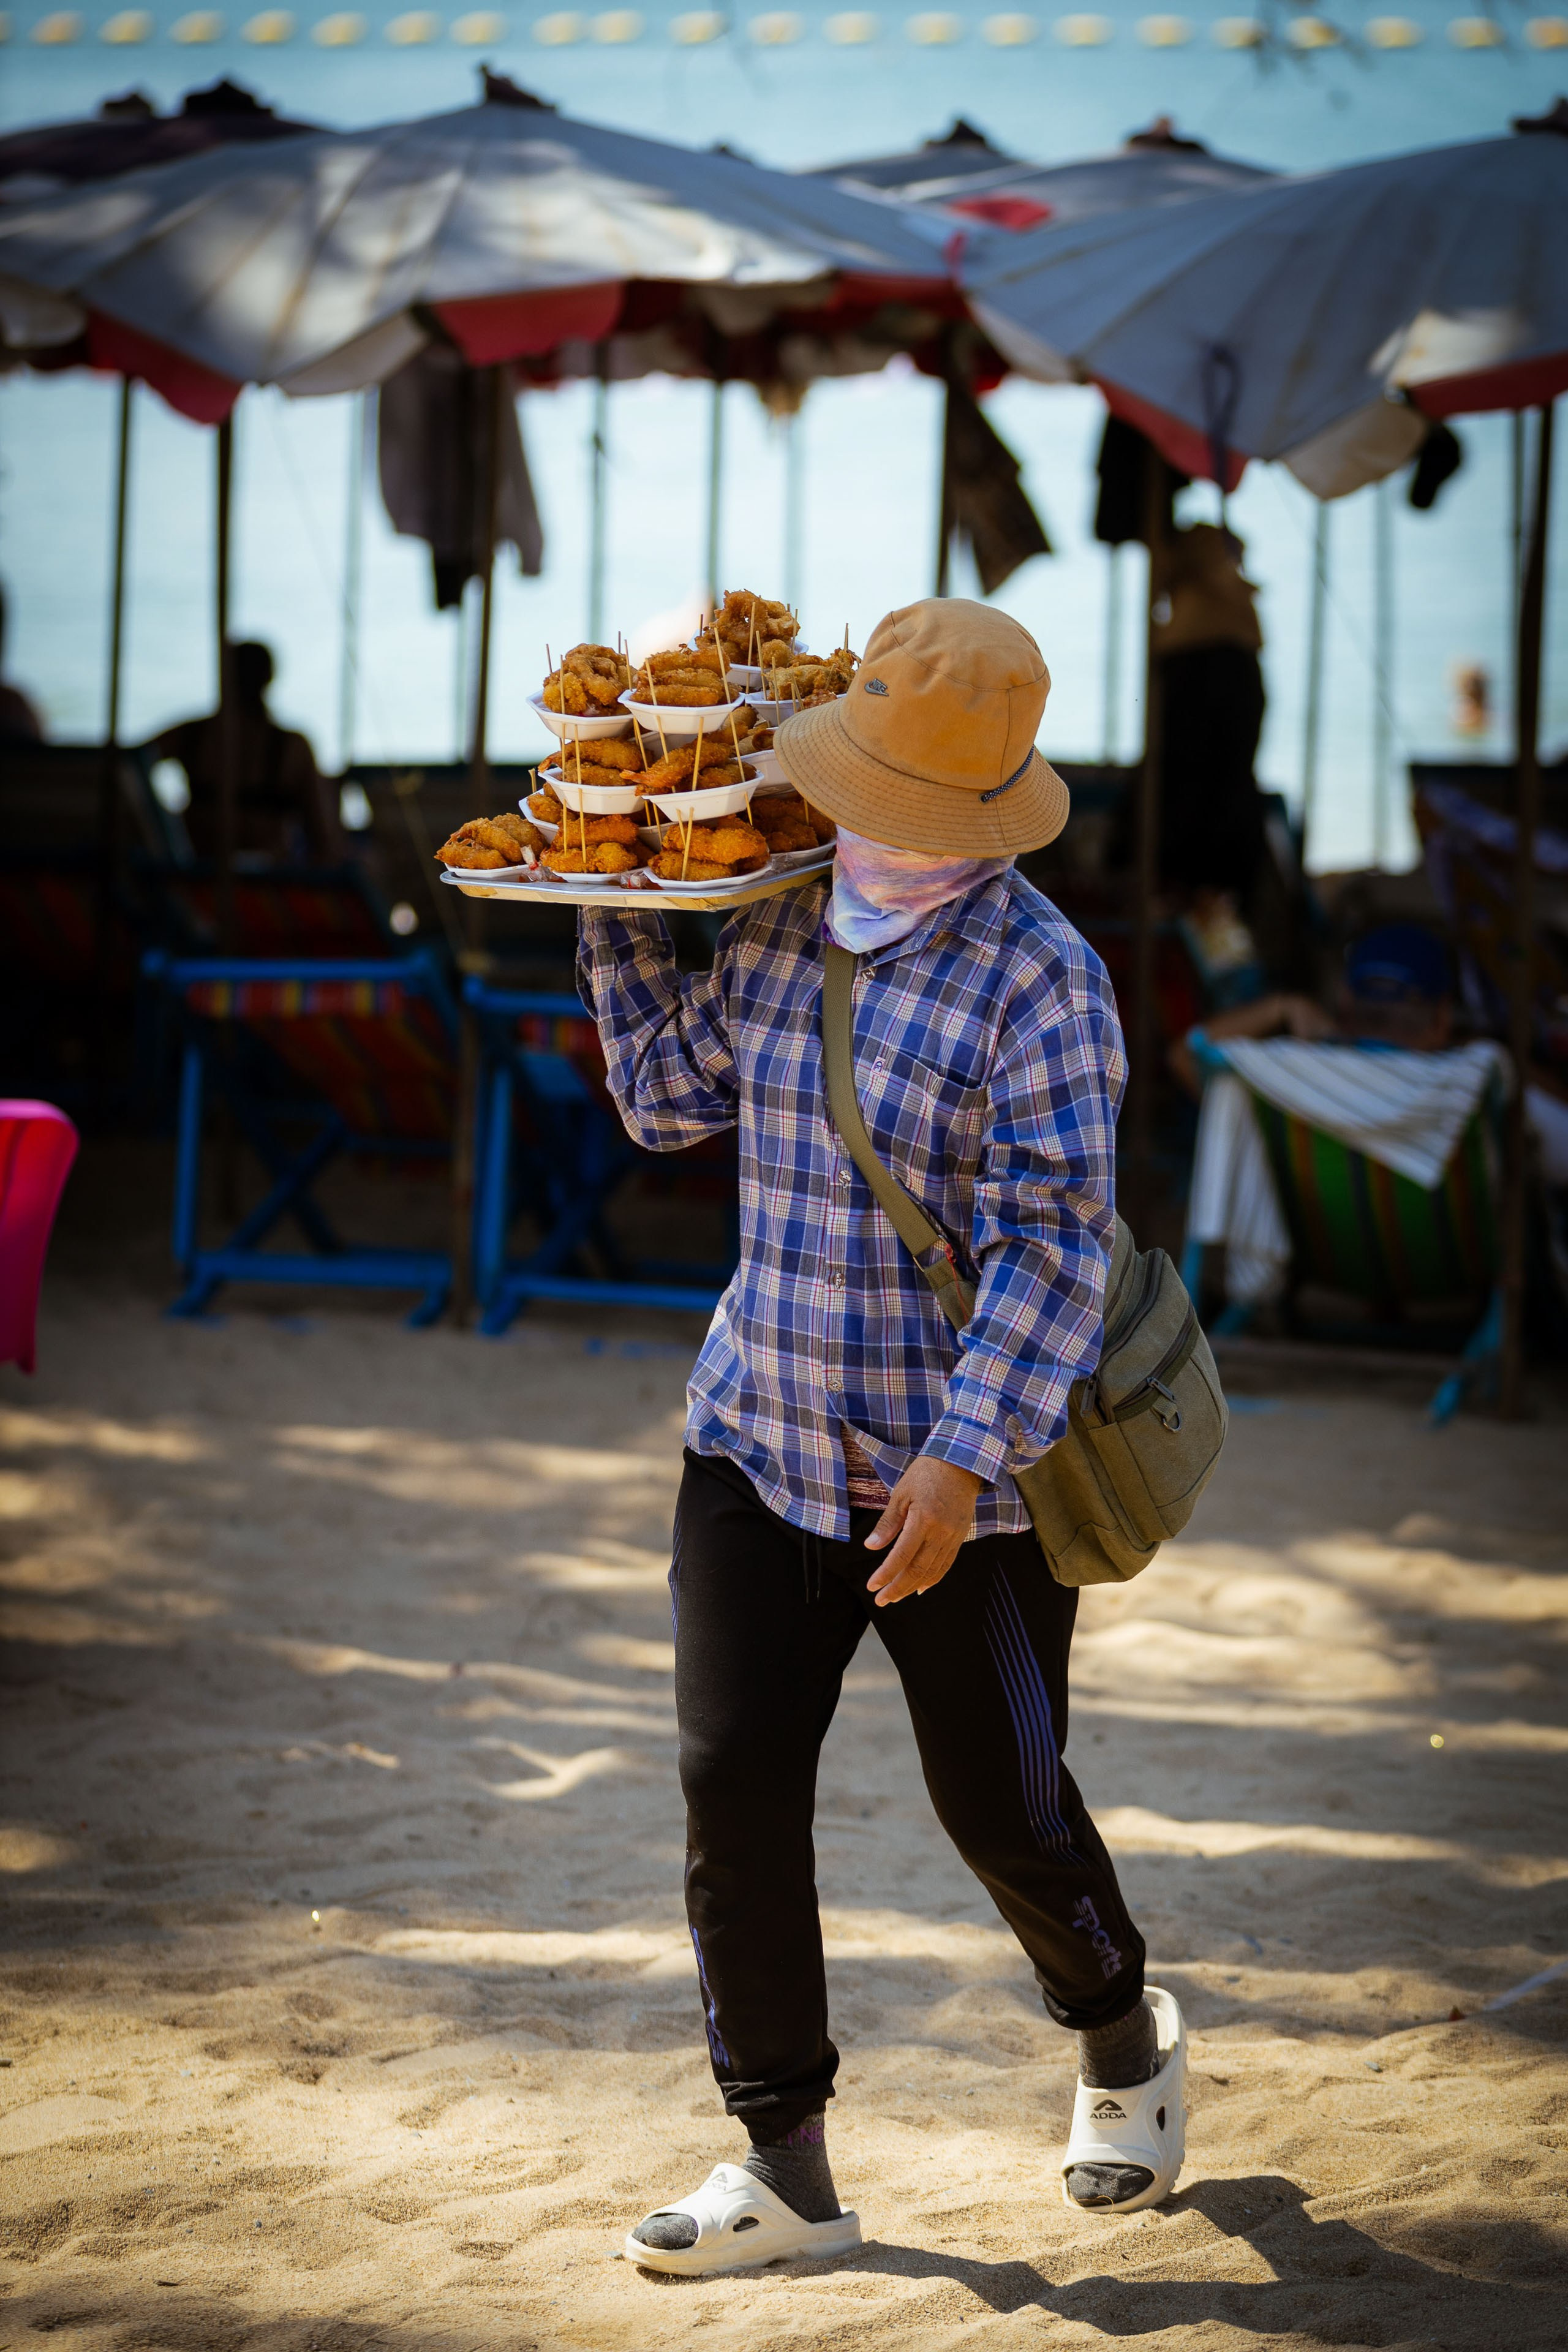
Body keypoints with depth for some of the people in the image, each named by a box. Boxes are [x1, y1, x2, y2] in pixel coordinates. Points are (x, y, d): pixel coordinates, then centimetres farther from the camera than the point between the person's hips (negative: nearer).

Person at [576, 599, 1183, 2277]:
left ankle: (1122, 2038, 37)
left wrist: (963, 1461, -25)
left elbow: (1053, 1243, -19)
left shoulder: (1041, 979, -15)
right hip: (760, 1436, 5)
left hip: (963, 1474, -5)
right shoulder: (777, 927, 4)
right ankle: (785, 2167, 5)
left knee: (998, 1803, 6)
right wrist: (618, 914, 11)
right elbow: (669, 1100, 20)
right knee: (734, 1785, -4)